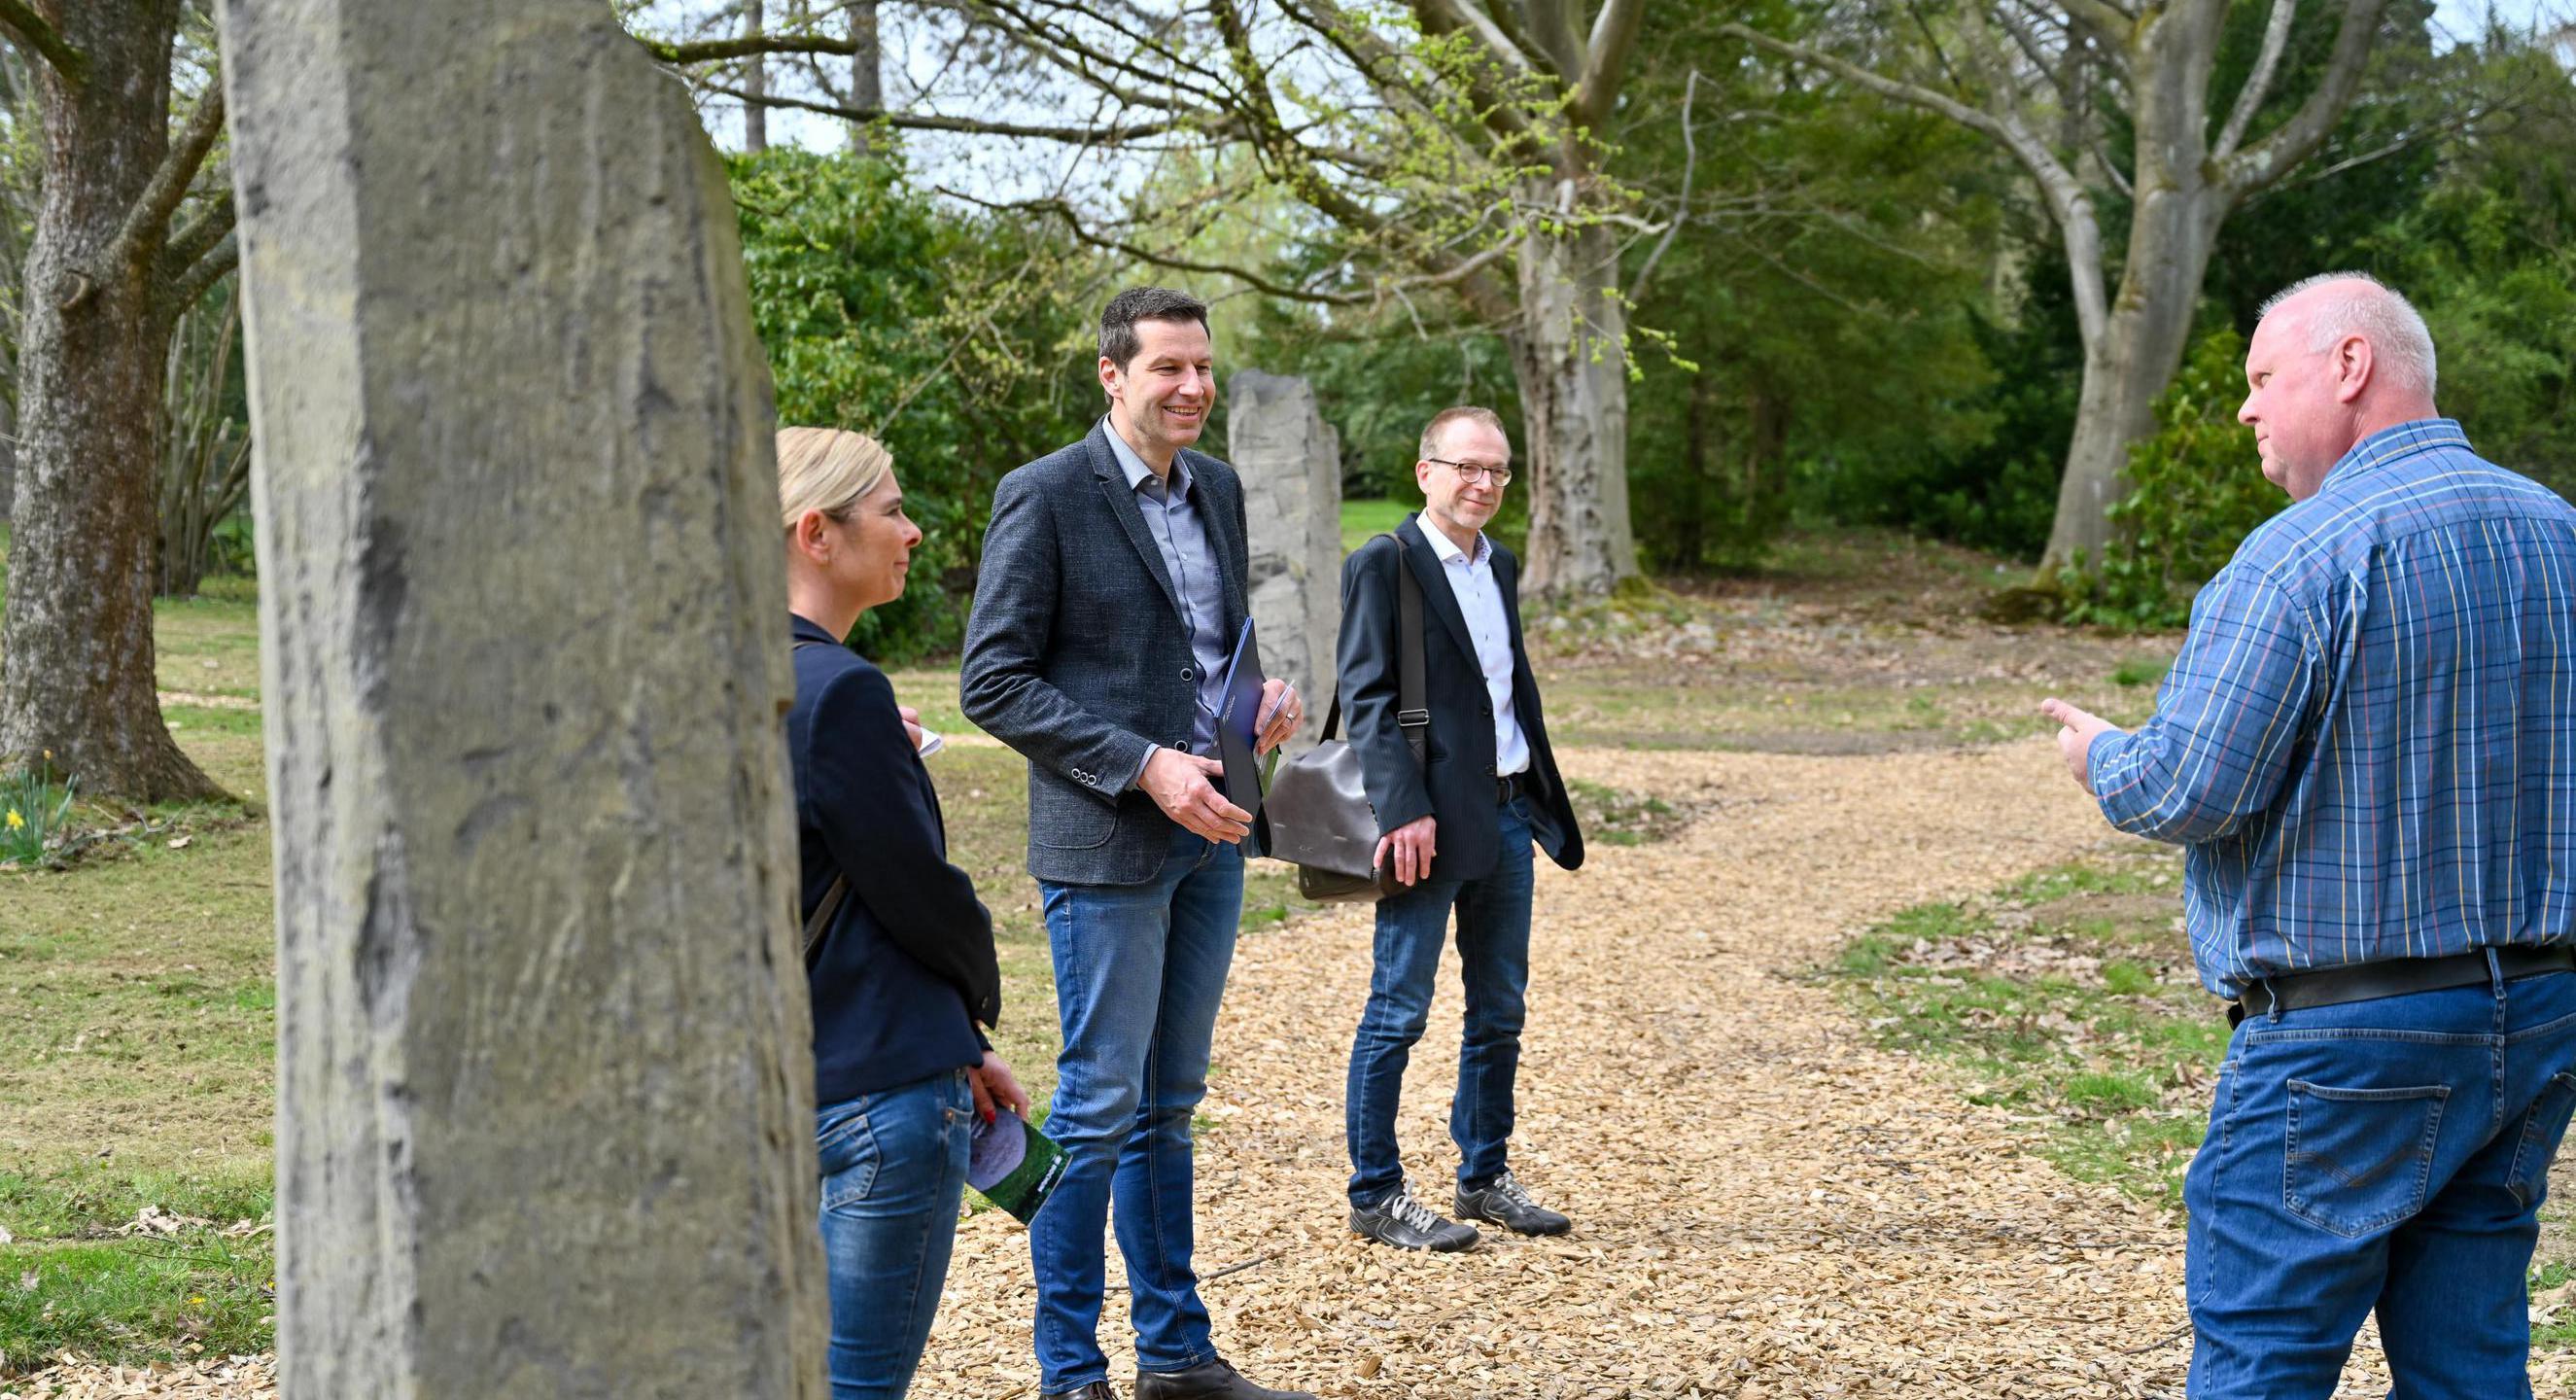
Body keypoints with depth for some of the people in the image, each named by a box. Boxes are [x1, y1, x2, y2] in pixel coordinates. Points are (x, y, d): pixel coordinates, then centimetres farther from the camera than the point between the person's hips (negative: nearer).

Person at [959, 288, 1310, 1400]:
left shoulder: (1218, 488, 10)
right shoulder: (1045, 496, -11)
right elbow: (992, 682, -14)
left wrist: (1267, 689, 1)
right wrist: (1145, 767, -19)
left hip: (1209, 835, 7)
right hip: (1105, 844, -7)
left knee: (1168, 1103, 15)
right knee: (1097, 1109, -2)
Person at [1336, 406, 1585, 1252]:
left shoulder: (1501, 567, 16)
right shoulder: (1383, 566, -8)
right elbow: (1368, 697, -13)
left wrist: (1543, 800, 16)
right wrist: (1404, 812, -20)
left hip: (1507, 813, 8)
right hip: (1431, 821, -8)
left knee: (1499, 1010, 13)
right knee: (1399, 1010, -2)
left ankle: (1485, 1178, 24)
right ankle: (1376, 1195, 6)